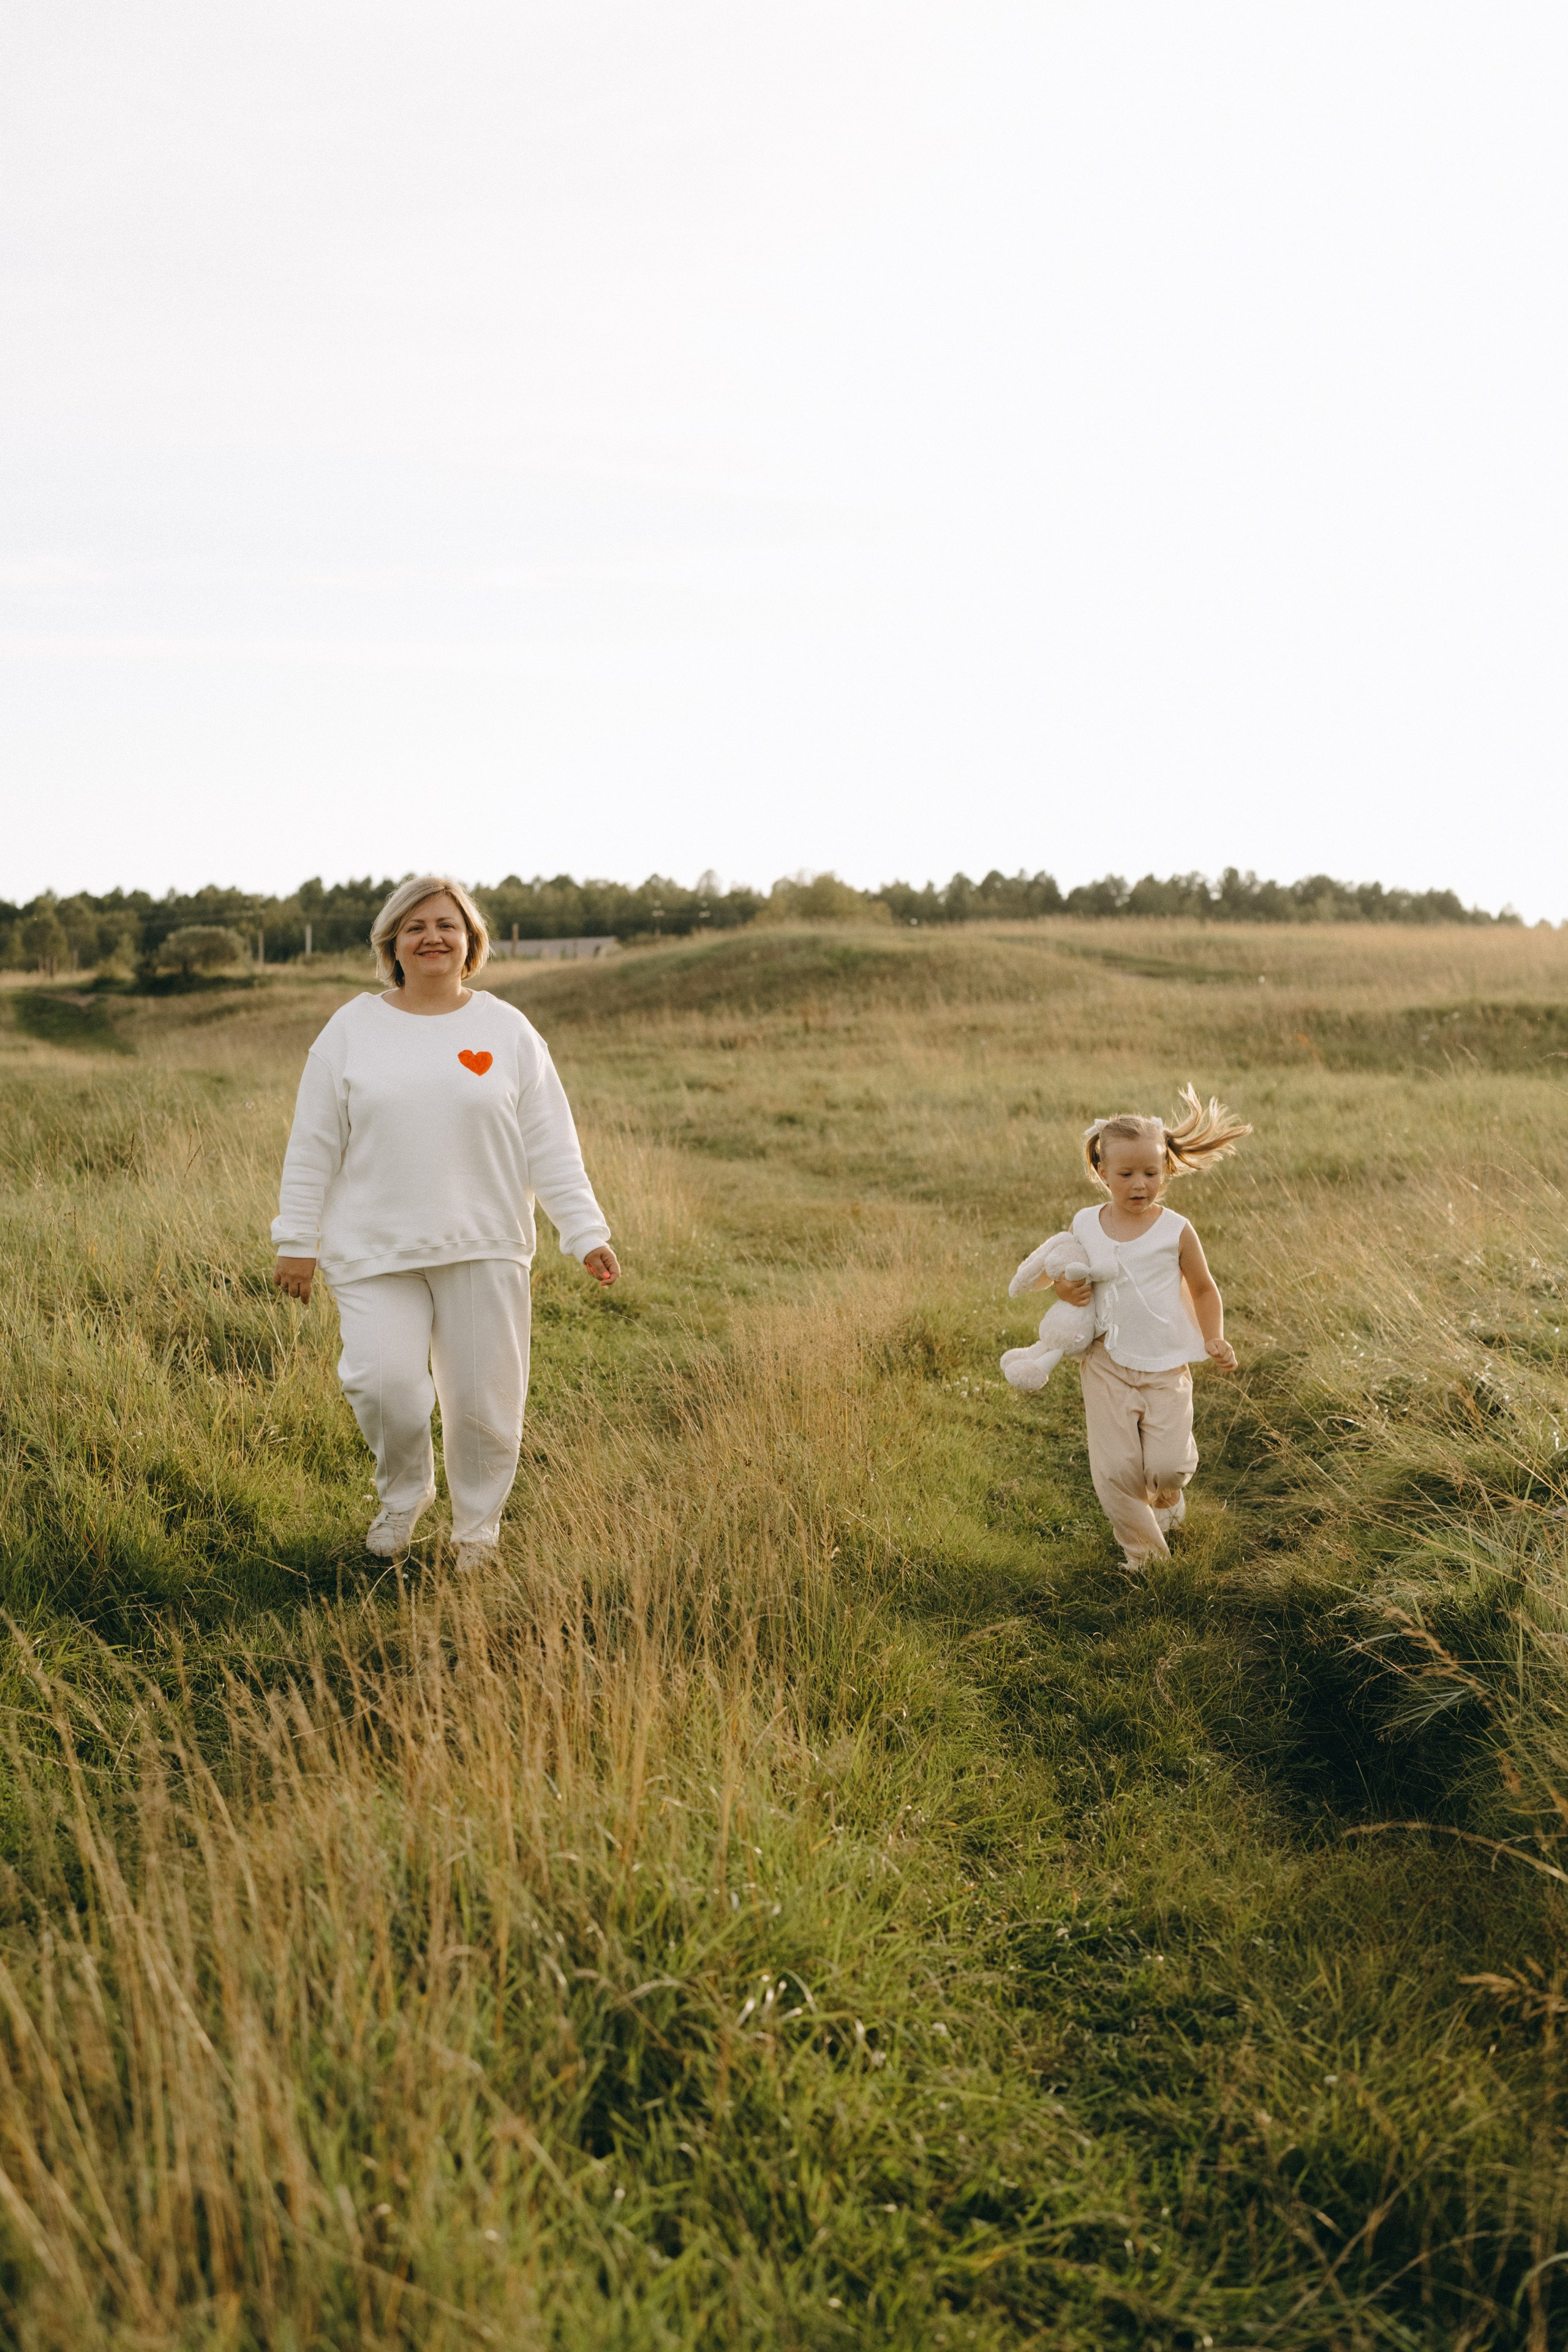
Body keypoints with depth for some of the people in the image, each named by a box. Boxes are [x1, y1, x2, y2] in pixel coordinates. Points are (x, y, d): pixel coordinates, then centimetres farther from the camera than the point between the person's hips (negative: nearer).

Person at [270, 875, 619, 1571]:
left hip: (483, 1250, 1)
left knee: (484, 1399, 3)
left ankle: (477, 1528, 26)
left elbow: (551, 1148, 5)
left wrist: (585, 1234, -2)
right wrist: (297, 1241, 3)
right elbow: (312, 1147, 6)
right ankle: (403, 1493, 16)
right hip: (374, 1251, 0)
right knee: (384, 1383, -15)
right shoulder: (351, 1029, 5)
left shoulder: (508, 1030, 5)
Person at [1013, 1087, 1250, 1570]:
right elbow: (1073, 1275, 15)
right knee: (1116, 1468, -2)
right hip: (1107, 1364, 1)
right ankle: (1144, 1553, 19)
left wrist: (1215, 1339, -5)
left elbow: (1204, 1289, 7)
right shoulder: (1085, 1225, -1)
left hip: (1166, 1367, -1)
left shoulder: (1175, 1231, -6)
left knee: (1167, 1465, -6)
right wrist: (1063, 1289, -8)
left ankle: (1169, 1495, 33)